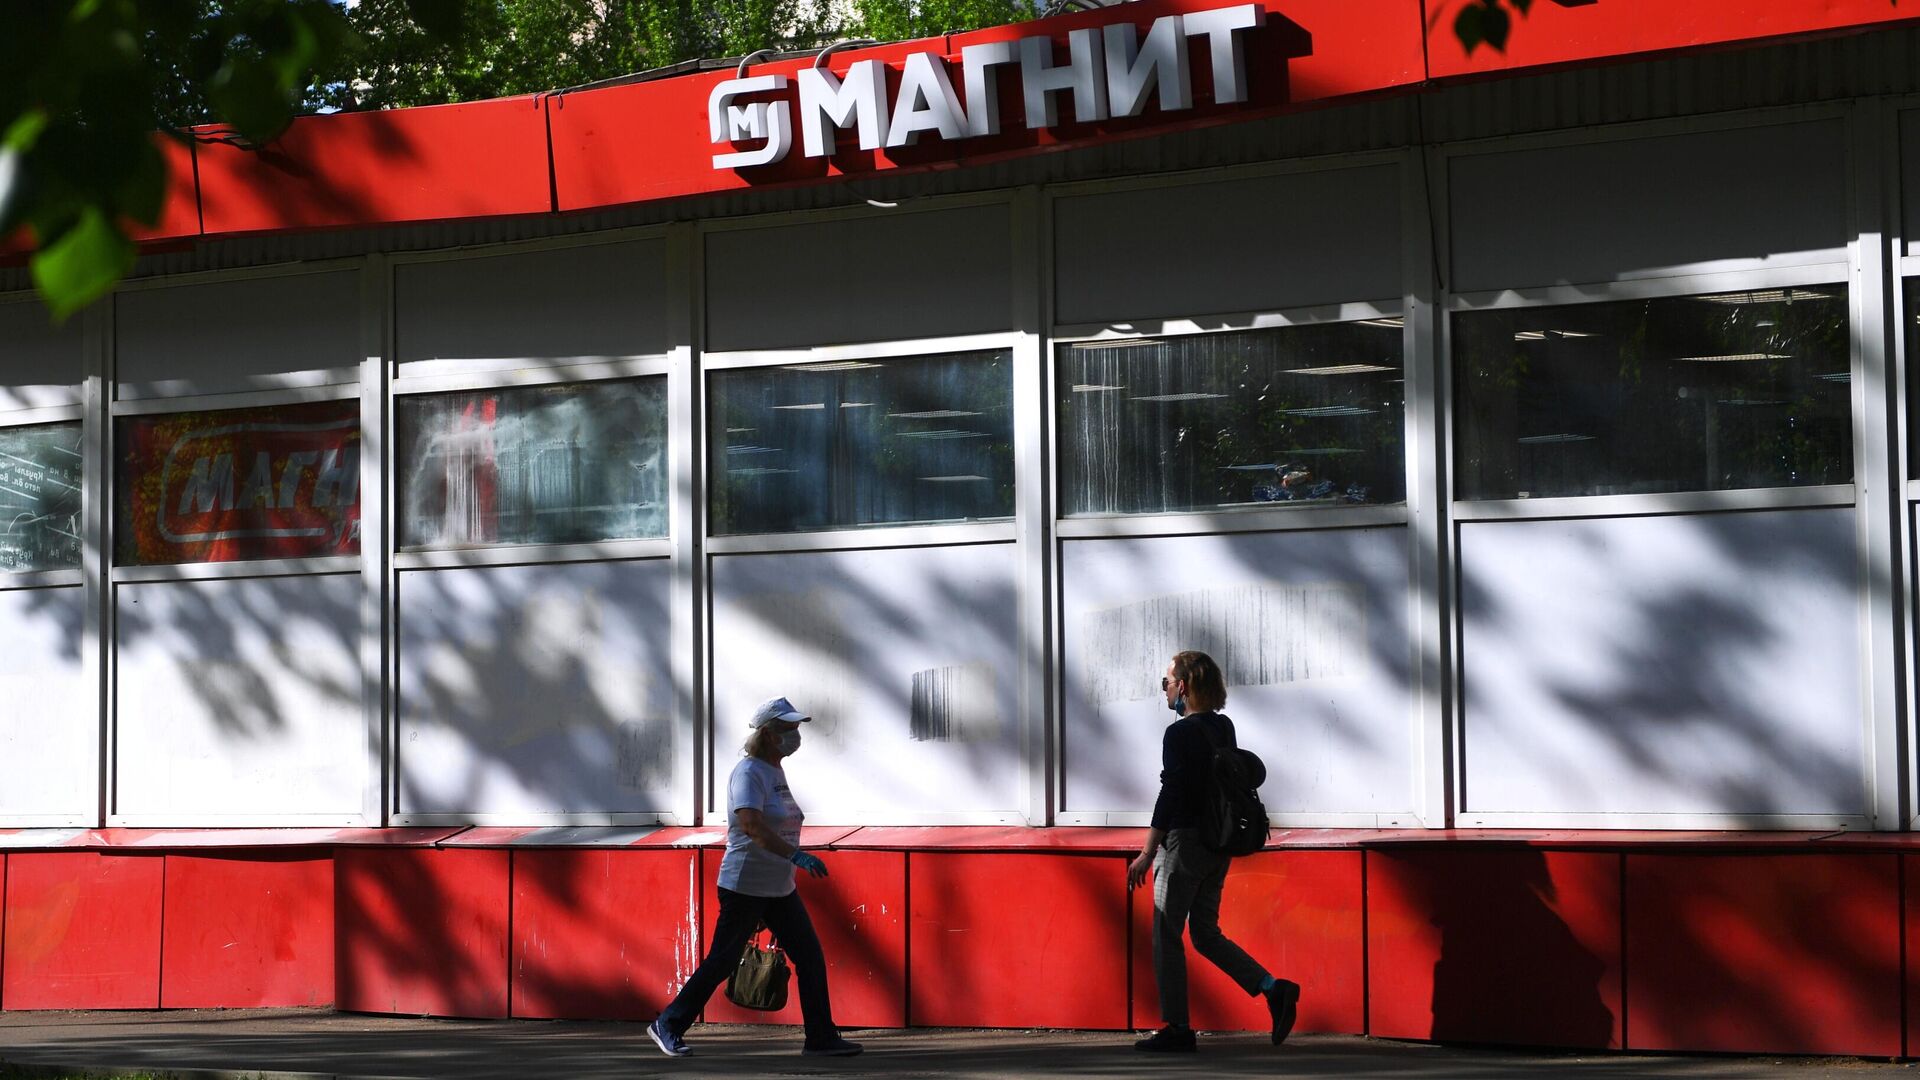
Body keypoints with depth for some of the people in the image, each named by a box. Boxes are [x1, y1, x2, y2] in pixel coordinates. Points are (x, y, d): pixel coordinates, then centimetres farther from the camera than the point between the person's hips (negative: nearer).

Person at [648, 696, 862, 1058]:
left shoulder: (776, 772, 14)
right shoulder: (748, 773, -15)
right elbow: (751, 825, -30)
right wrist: (795, 855, -38)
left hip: (780, 889, 9)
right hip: (744, 888, -9)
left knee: (810, 957, 4)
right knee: (722, 962, -1)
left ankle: (821, 1038, 9)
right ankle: (667, 1025, 12)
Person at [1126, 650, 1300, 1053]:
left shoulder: (1179, 734, -15)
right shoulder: (1223, 727, 8)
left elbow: (1170, 796, -19)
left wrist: (1147, 855, -16)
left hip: (1185, 840, -8)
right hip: (1219, 846, 8)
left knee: (1167, 936, 2)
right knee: (1206, 932, 14)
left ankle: (1176, 1029, 4)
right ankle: (1273, 989, -2)